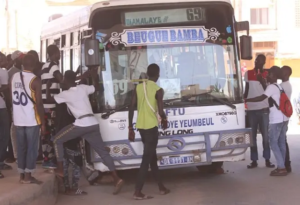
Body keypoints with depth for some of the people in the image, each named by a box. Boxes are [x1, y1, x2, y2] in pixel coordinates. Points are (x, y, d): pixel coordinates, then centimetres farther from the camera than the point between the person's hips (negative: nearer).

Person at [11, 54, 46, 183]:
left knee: (21, 147, 11)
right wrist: (43, 122, -7)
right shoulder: (35, 80, -12)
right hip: (32, 120, -5)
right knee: (32, 148, 2)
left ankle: (22, 175, 14)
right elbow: (39, 103, -14)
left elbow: (12, 98, 12)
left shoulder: (14, 77, 6)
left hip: (18, 119, 5)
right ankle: (28, 176, 2)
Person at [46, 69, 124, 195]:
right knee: (103, 152, 7)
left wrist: (48, 87, 21)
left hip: (81, 124, -6)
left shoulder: (66, 94, -2)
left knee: (57, 140, 12)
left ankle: (60, 170, 10)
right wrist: (95, 76, 39)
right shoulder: (83, 88, 12)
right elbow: (97, 88, 29)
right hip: (93, 124, 6)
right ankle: (117, 179, -2)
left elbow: (49, 99, 7)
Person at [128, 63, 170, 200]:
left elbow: (131, 108, 4)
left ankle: (161, 187, 26)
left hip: (141, 126, 7)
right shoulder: (158, 90, -10)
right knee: (146, 159, -4)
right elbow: (160, 111, -16)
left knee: (152, 157, 17)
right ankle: (137, 192, -7)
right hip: (151, 127, -7)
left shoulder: (138, 87, 7)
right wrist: (164, 120, 6)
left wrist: (130, 128, 10)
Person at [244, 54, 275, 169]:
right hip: (251, 109, 2)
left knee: (265, 135, 2)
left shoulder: (267, 74, 0)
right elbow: (246, 90, 13)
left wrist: (262, 81, -17)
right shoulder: (248, 74, 6)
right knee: (252, 136, 5)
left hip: (264, 109, -2)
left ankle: (267, 160, 9)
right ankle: (254, 160, 10)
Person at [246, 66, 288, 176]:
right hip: (283, 118, 9)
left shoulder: (271, 87, -12)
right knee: (281, 143, 10)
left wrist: (246, 100, -19)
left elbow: (261, 98, -22)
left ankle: (281, 168, -8)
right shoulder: (279, 87, 16)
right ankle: (282, 167, 11)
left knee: (273, 143, -4)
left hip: (275, 120, -9)